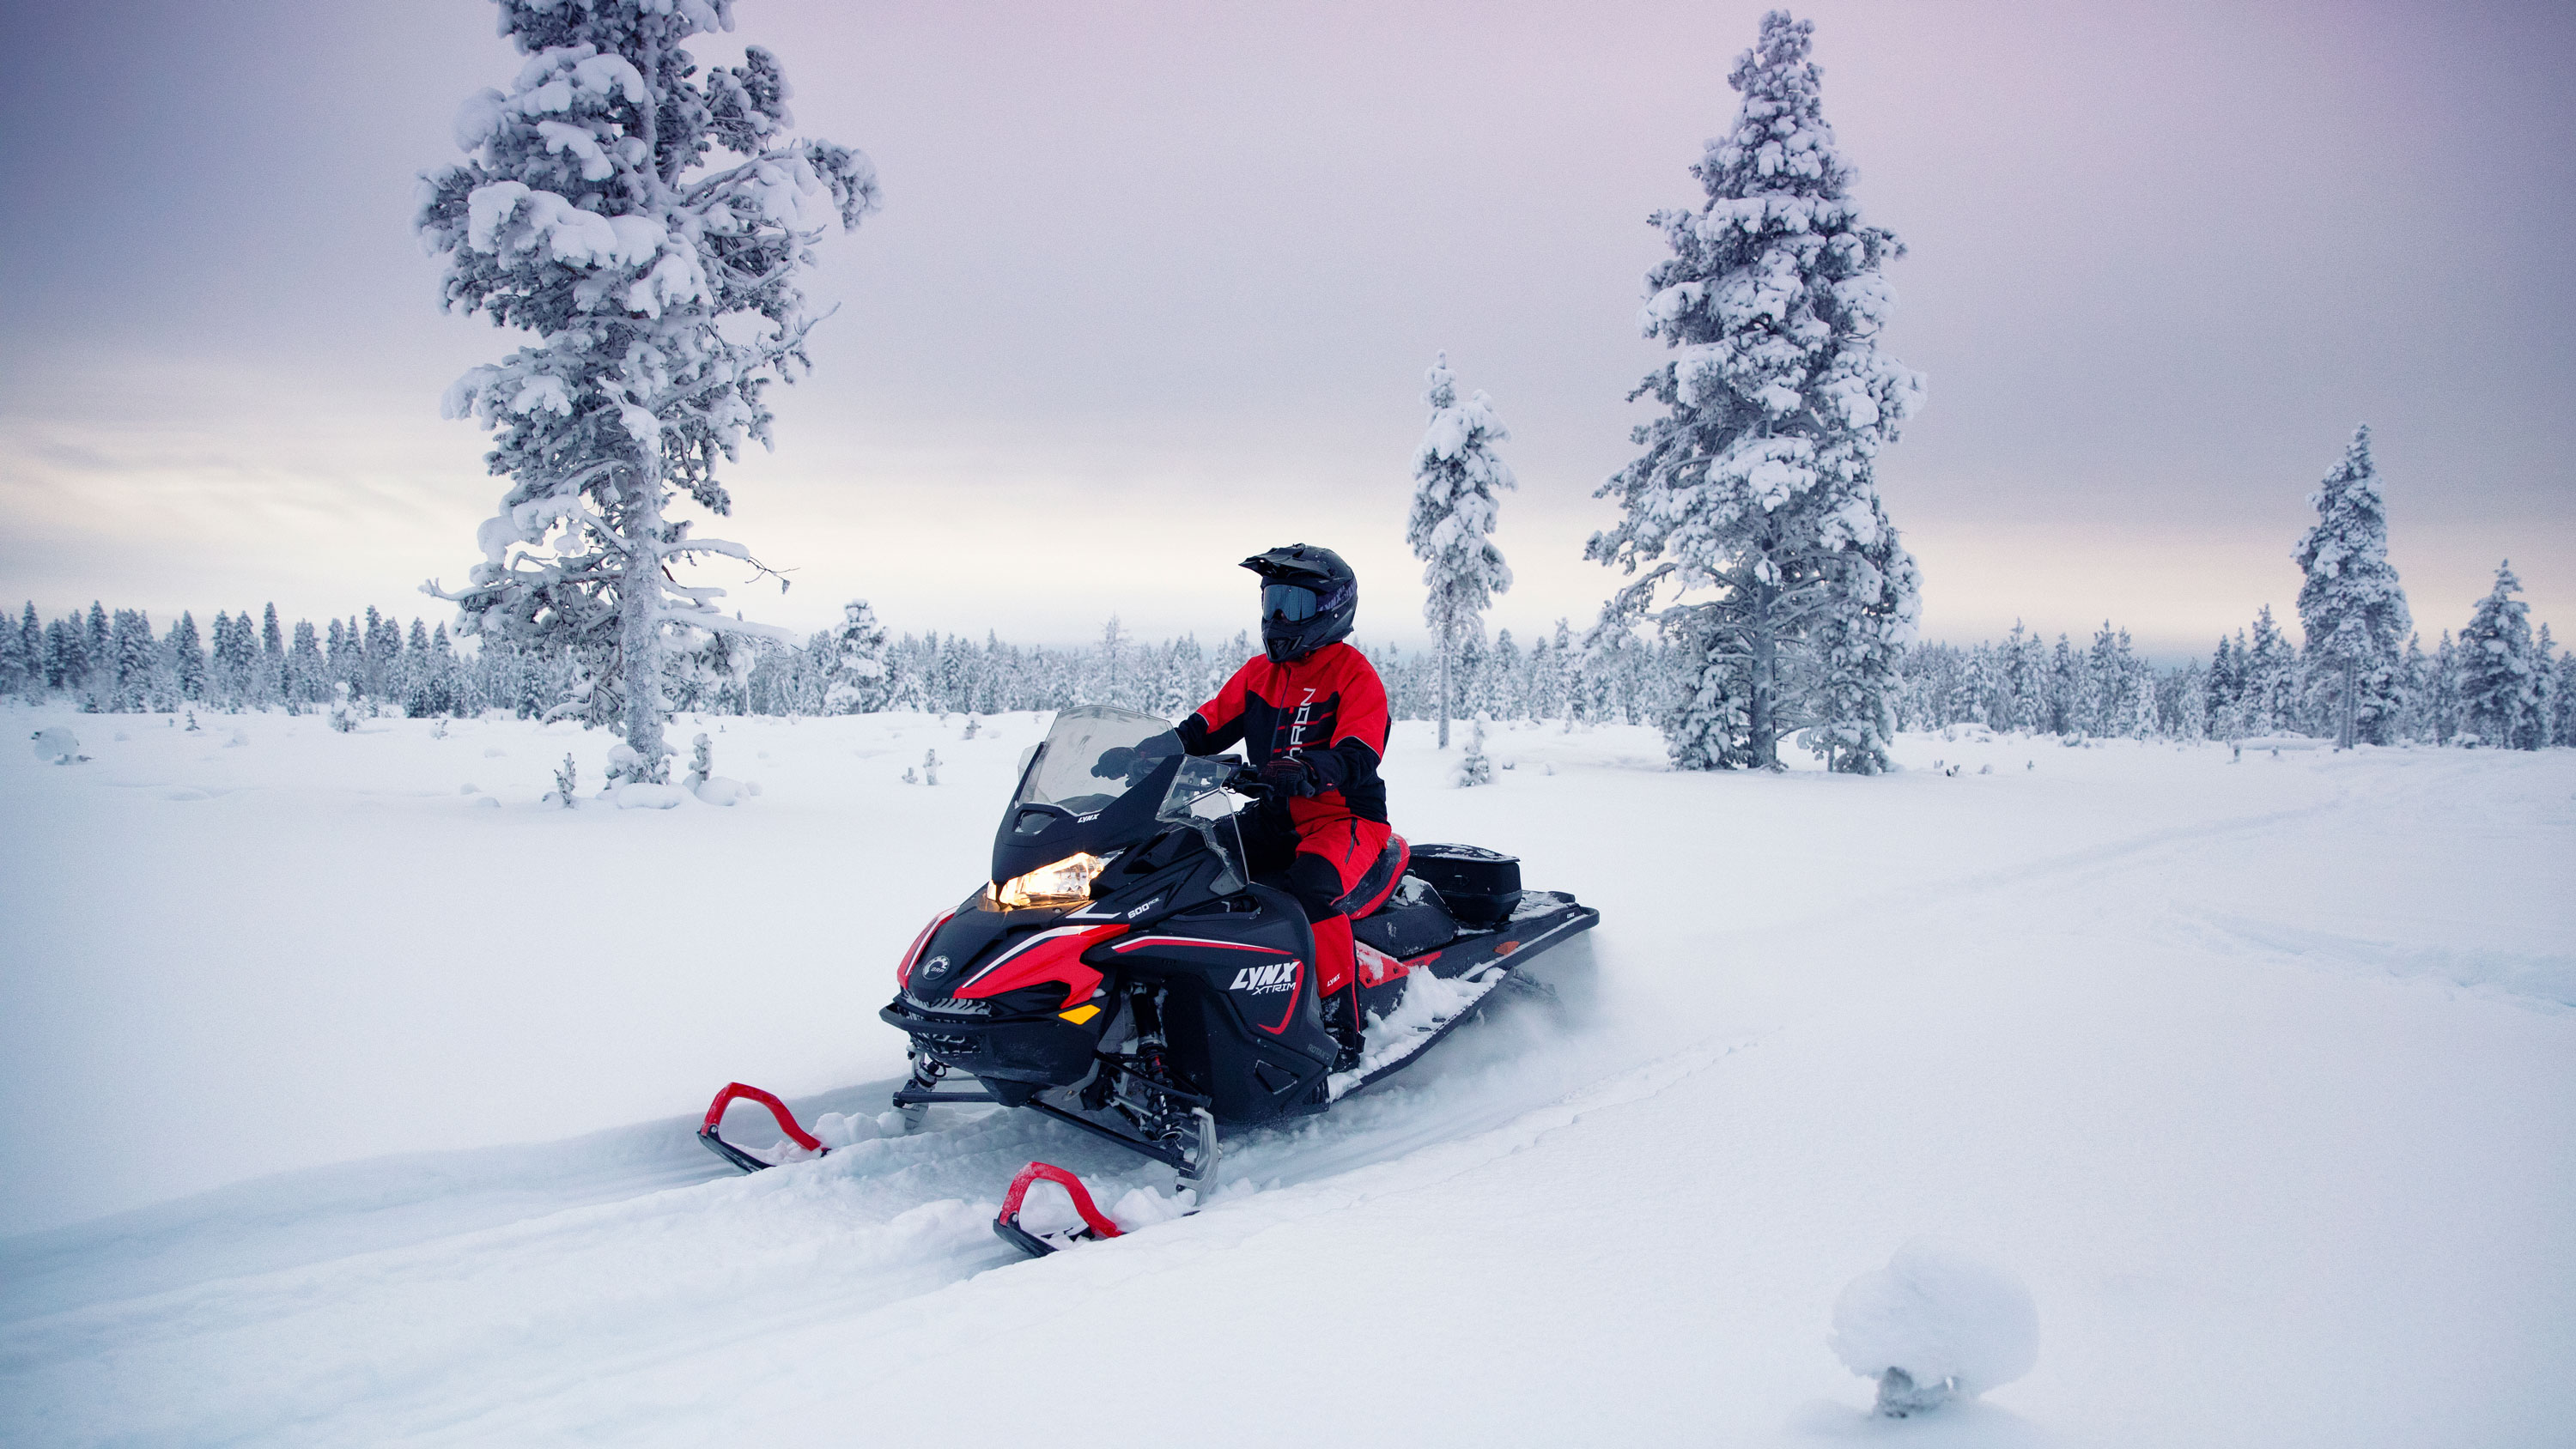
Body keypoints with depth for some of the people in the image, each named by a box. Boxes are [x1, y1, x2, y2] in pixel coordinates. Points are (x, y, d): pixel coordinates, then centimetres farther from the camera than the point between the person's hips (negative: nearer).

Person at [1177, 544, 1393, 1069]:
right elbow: (1207, 725, 12)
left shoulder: (1353, 673, -7)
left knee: (1310, 887, -36)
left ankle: (1342, 1030, -31)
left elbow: (1357, 757, -21)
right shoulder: (1259, 673, 14)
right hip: (1277, 819, 7)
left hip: (1347, 819, -7)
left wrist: (1304, 771, -41)